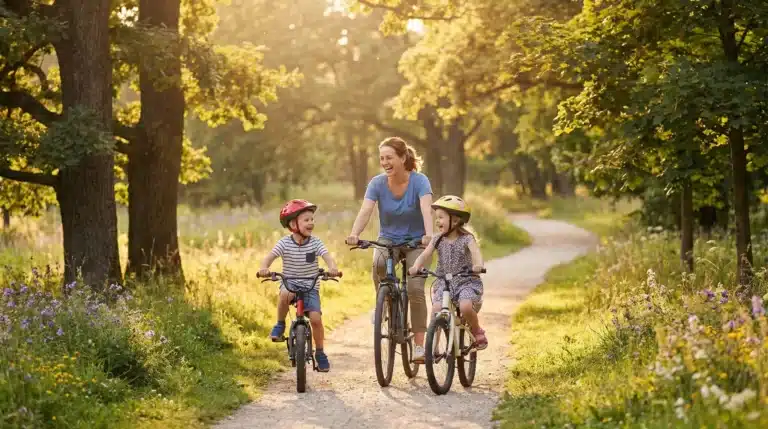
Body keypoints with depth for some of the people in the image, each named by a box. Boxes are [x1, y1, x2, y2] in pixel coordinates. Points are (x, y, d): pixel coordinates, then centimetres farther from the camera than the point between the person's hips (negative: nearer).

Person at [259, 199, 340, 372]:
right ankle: (280, 325, -12)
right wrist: (264, 268, -42)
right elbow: (270, 257, -19)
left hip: (310, 287, 1)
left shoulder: (315, 242, -6)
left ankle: (320, 353, 6)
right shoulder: (285, 243, -9)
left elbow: (327, 257, -19)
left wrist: (332, 267, -42)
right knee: (285, 294, -37)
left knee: (316, 318, -15)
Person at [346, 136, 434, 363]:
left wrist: (429, 234, -53)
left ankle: (419, 344, -11)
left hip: (415, 241, -2)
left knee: (415, 288, -19)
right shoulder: (377, 183, -11)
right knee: (378, 264, -33)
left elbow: (426, 209, -34)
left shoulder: (419, 181, -18)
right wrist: (354, 234, -44)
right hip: (388, 239, 2)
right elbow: (365, 211, -24)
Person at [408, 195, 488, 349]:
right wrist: (415, 267, -30)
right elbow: (424, 254, -7)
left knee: (465, 307, -30)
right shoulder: (438, 240, 5)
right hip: (444, 282, 4)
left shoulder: (466, 238, -7)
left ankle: (477, 331, -1)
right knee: (436, 309, -18)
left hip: (466, 281, -4)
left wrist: (478, 265, -50)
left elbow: (475, 251, -26)